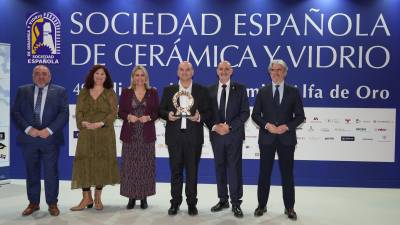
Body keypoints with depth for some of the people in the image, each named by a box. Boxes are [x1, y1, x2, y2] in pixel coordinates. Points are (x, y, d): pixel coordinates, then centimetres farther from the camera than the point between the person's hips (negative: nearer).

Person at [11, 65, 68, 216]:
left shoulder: (60, 91, 3)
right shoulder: (23, 91, 9)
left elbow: (64, 113, -5)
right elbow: (15, 112, 2)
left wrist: (49, 130, -14)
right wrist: (28, 129, -12)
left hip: (50, 138, -2)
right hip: (28, 138, 2)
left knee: (51, 172, 4)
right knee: (32, 172, 10)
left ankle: (52, 203, 16)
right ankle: (33, 203, 23)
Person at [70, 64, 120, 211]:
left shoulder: (110, 93, 5)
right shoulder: (84, 92, 12)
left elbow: (113, 113, -3)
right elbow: (79, 111, 5)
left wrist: (101, 123, -18)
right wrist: (83, 122, -15)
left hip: (104, 134, -2)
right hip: (86, 133, 2)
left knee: (101, 163, 1)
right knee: (84, 162, -4)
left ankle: (98, 197, 12)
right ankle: (86, 197, 3)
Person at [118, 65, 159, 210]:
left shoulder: (153, 92, 8)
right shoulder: (126, 92, 8)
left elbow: (157, 112, 5)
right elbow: (120, 112, 6)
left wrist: (148, 117, -14)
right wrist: (128, 116, -14)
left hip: (147, 134, 0)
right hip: (130, 134, 0)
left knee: (146, 165, 1)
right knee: (130, 165, 0)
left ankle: (144, 197, 12)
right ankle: (131, 197, 10)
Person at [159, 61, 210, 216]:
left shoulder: (201, 90, 6)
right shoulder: (168, 90, 9)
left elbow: (208, 112, 5)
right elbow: (161, 110, 8)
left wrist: (199, 117, -15)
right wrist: (168, 115, -13)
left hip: (194, 136, -1)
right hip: (174, 136, 1)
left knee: (192, 171, 5)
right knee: (176, 170, 7)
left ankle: (192, 203, 16)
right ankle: (175, 203, 18)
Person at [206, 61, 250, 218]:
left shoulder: (240, 89, 2)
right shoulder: (210, 90, 8)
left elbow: (245, 112, -3)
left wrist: (229, 126, -13)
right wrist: (214, 126, -11)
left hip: (234, 134, -3)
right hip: (216, 134, 3)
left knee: (234, 168, -1)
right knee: (220, 167, 10)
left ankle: (236, 203, 8)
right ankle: (223, 200, 22)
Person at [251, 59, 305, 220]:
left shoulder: (293, 92, 4)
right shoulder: (263, 92, 6)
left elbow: (300, 116, 1)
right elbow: (255, 115, 3)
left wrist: (287, 126, -14)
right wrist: (267, 125, -13)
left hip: (287, 138, 0)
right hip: (267, 138, 1)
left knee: (287, 173, 6)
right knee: (264, 173, 6)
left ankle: (289, 208, 18)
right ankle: (261, 205, 18)